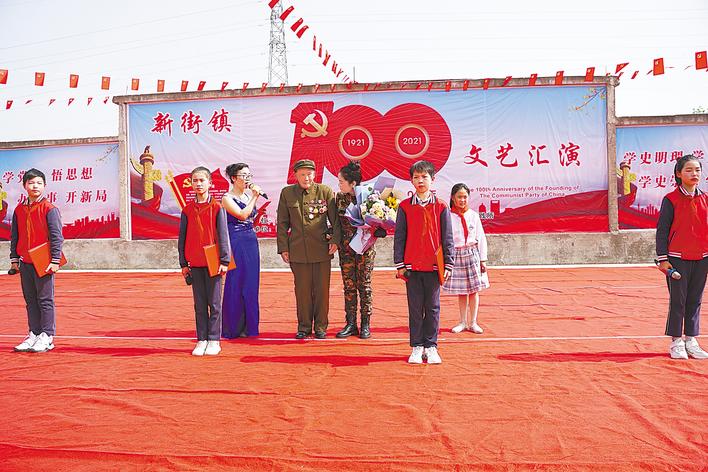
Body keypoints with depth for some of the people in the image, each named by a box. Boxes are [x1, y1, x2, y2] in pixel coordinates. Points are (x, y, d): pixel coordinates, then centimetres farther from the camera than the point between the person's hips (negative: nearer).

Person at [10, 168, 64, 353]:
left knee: (45, 300, -1)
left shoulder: (49, 209, -6)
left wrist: (55, 260, -12)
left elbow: (56, 236, -8)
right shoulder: (19, 210, 10)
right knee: (30, 301, 11)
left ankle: (47, 337, 5)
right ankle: (33, 334, 19)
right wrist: (14, 259, 13)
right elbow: (14, 236, 16)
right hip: (25, 263, 6)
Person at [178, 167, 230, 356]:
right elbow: (182, 237, 9)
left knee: (214, 303, 2)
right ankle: (201, 340, 15)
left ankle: (214, 341, 9)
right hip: (195, 263, 3)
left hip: (213, 262, -3)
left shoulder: (217, 207, 0)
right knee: (199, 304, 8)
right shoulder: (187, 210, 8)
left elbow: (223, 235, -3)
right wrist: (183, 263, 5)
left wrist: (224, 260, -7)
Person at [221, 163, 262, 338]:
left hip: (251, 242, 7)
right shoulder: (227, 198, -6)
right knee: (236, 284, -2)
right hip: (236, 243, -7)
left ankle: (248, 326, 17)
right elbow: (242, 215, -20)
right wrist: (254, 197, -15)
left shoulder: (248, 195, 12)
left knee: (251, 284, 8)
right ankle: (234, 328, 8)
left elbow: (252, 218, 10)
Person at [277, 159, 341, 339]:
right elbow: (282, 223, 8)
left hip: (322, 250, -1)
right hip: (298, 251, 1)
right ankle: (304, 326, 20)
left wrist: (335, 240, -7)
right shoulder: (287, 193, 5)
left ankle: (321, 326, 19)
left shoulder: (325, 191, 1)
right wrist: (283, 248, 4)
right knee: (302, 290, 7)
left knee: (322, 289, 5)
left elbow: (335, 219, 3)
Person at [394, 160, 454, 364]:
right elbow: (399, 237, 4)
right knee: (415, 308, 6)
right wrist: (399, 265, -1)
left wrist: (448, 264, -1)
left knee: (433, 308, 6)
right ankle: (417, 347, 14)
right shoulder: (404, 206, 4)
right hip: (412, 266, 0)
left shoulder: (441, 207, 3)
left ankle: (431, 347, 16)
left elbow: (447, 238, 4)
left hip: (434, 266, 0)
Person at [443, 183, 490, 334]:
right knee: (461, 292, 7)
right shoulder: (448, 217, -3)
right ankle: (462, 322, 19)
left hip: (472, 255, 1)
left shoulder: (473, 215, 3)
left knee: (474, 290, 3)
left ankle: (472, 323, 14)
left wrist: (483, 259, 3)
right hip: (456, 256, -1)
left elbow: (481, 238, 6)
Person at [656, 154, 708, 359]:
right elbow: (662, 230, -5)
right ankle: (676, 342, 11)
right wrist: (662, 258, -9)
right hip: (677, 258, -4)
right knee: (678, 300, 1)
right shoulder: (671, 200, -4)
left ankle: (691, 341, 19)